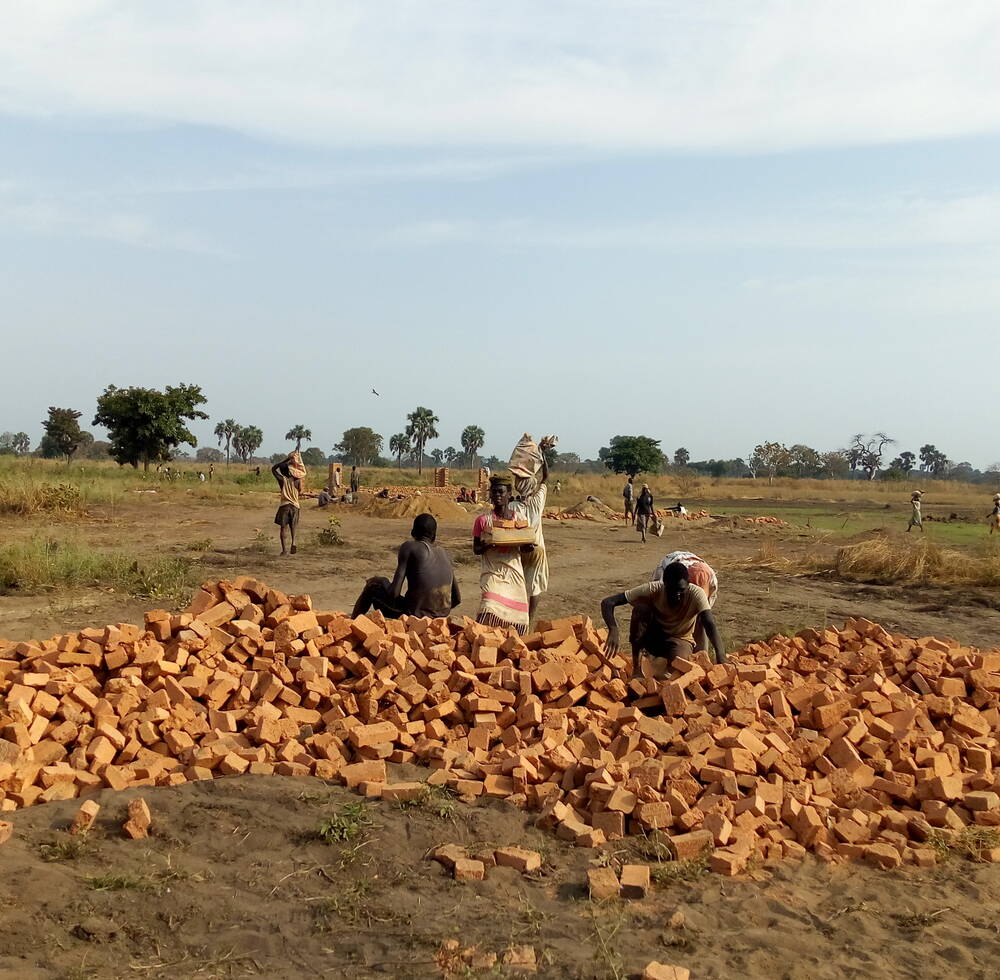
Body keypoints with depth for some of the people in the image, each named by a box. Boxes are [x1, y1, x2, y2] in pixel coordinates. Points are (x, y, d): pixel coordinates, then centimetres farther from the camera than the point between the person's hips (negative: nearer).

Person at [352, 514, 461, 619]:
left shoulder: (408, 547, -4)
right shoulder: (444, 553, 11)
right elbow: (457, 599, 11)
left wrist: (381, 581, 10)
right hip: (442, 615, 5)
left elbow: (394, 592, -12)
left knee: (373, 585, 18)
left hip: (414, 614, -5)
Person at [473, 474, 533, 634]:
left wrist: (528, 547, -11)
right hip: (492, 572, -3)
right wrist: (486, 546, -19)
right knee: (491, 611, -21)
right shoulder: (483, 520, -1)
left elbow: (523, 549, 13)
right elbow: (475, 549, 3)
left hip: (514, 572, 3)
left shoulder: (518, 518, 6)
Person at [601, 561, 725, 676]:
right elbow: (607, 602, -29)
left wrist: (720, 655, -57)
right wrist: (613, 630, -47)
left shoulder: (696, 594, -26)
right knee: (641, 607, -31)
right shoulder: (653, 590, -25)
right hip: (652, 637, 0)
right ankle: (636, 664, -19)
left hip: (680, 640, 0)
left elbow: (710, 624, -39)